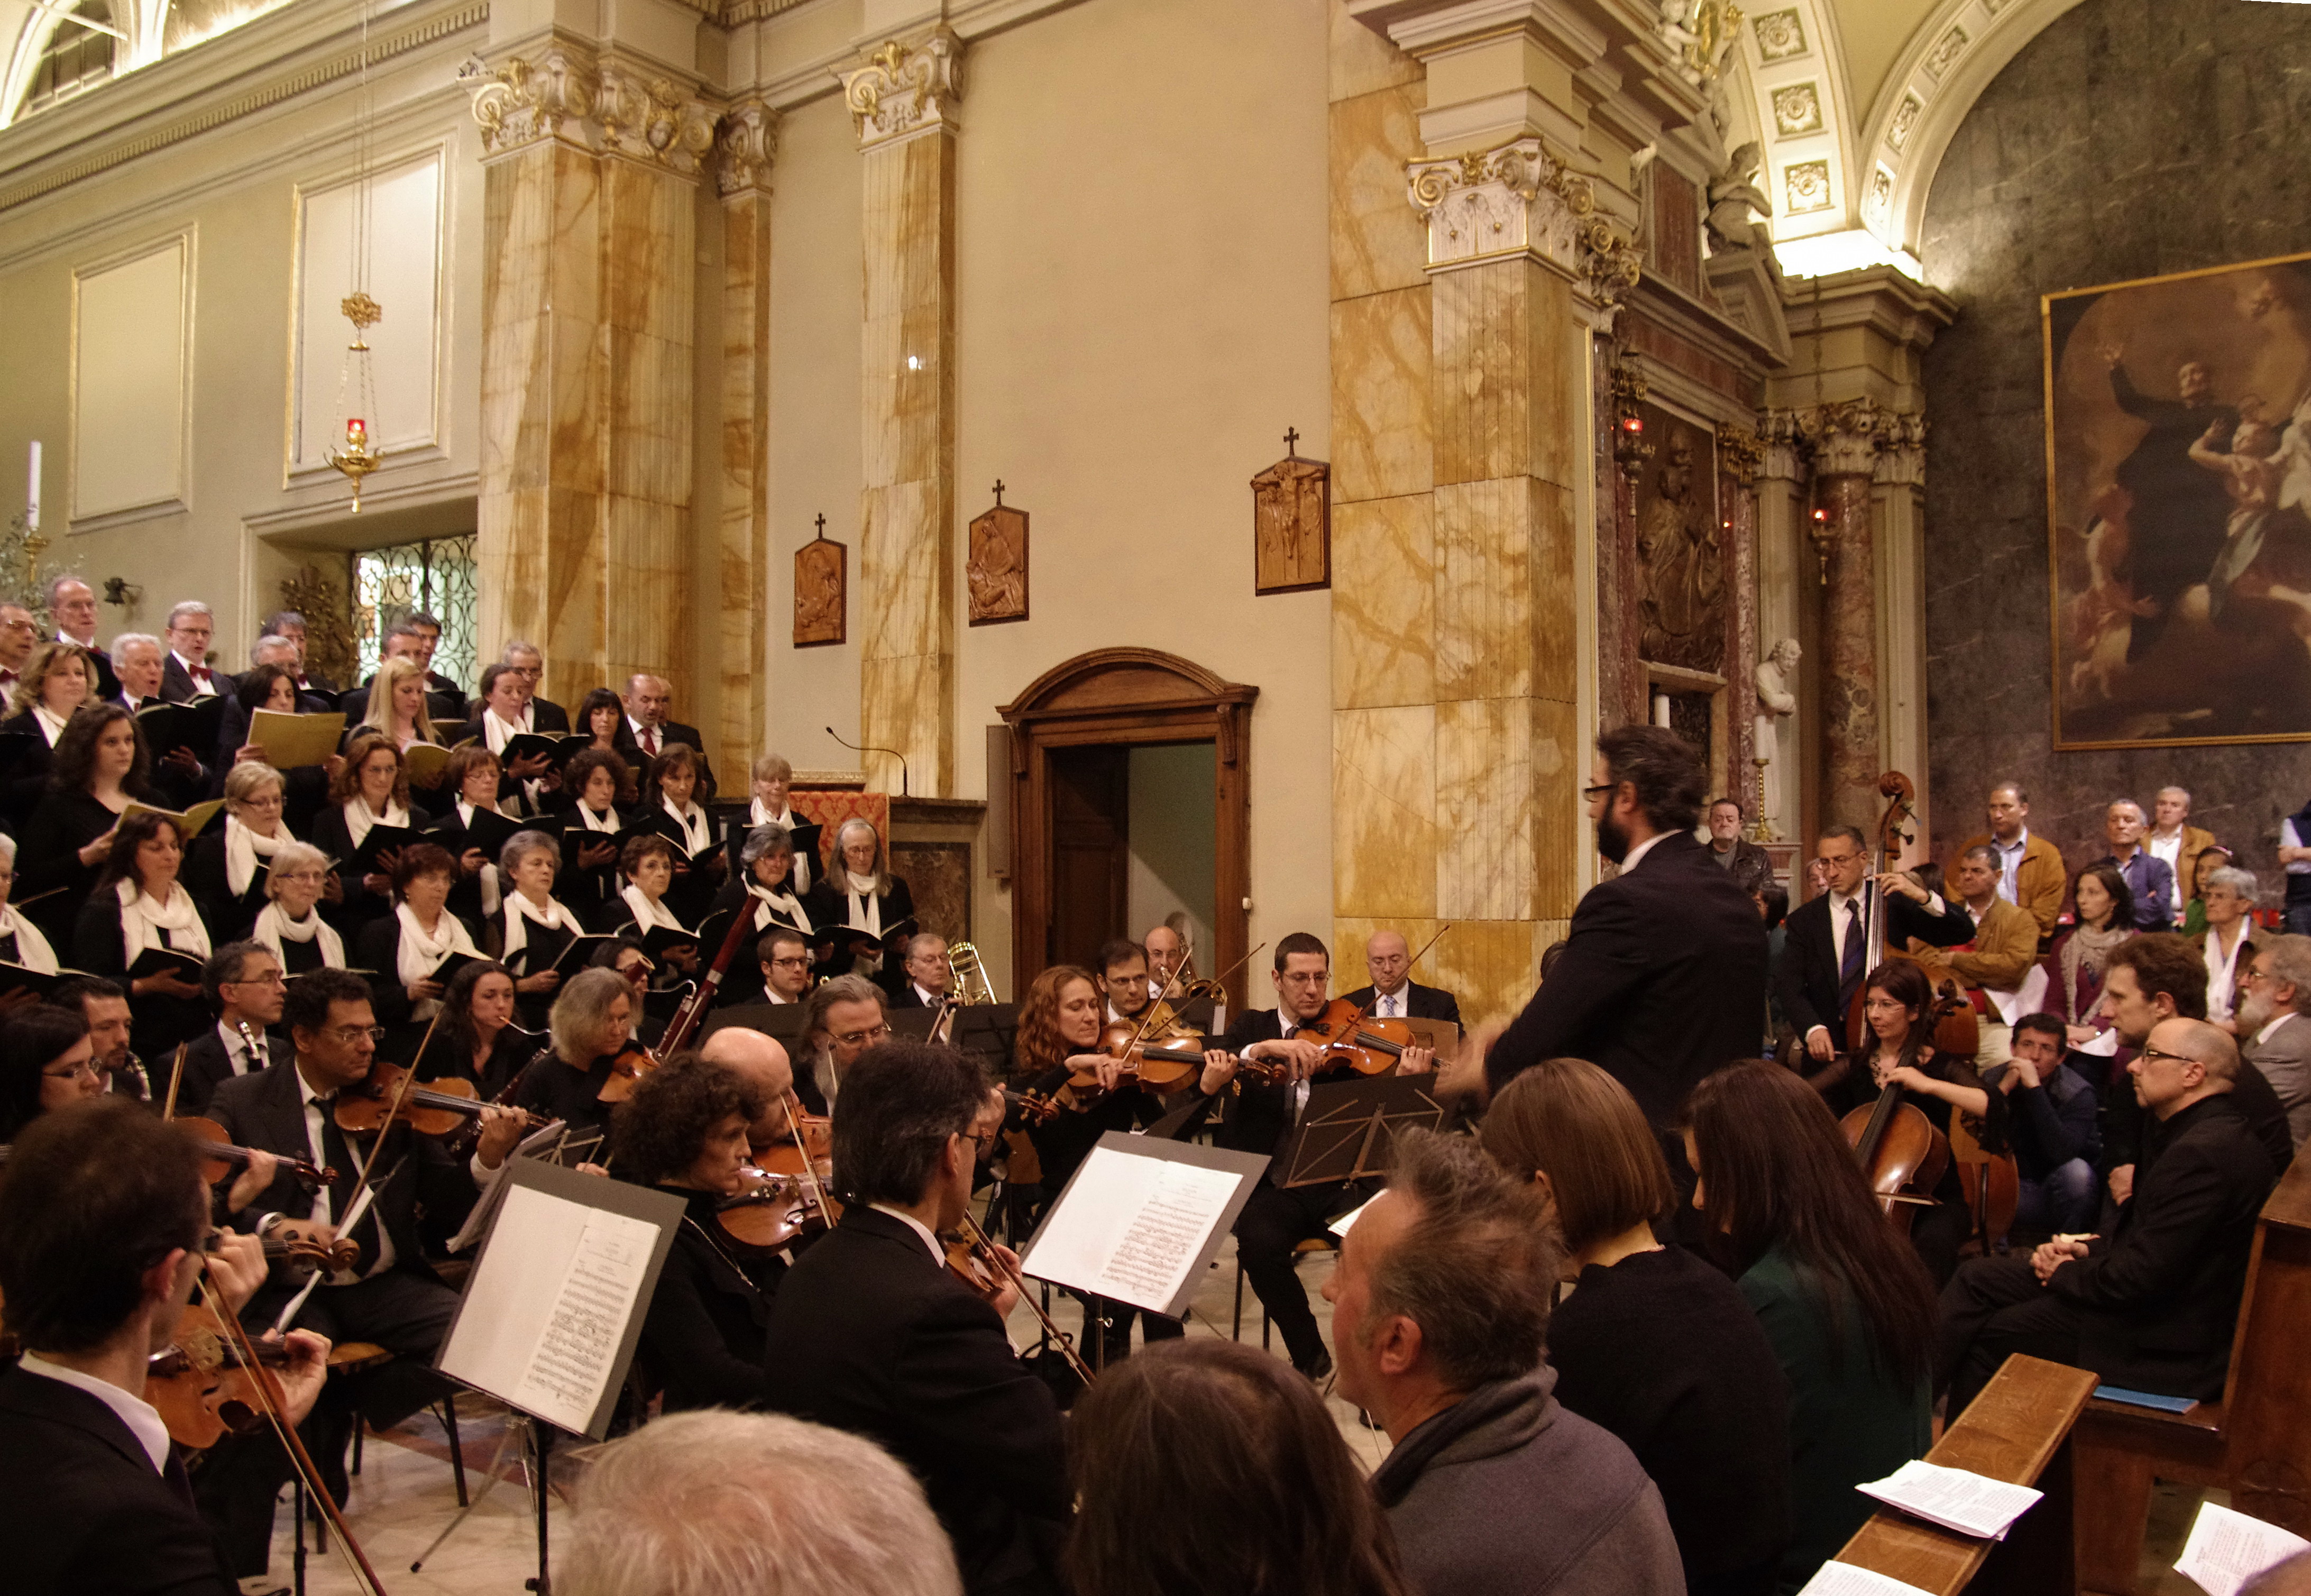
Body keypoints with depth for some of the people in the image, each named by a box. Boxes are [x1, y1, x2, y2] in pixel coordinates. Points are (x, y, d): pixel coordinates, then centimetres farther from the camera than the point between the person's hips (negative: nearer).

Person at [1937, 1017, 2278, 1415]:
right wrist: (2090, 1249, 2)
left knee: (1986, 1335, -5)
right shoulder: (2211, 1133, 7)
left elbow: (2140, 1279, -28)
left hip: (2167, 1344, -10)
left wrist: (2066, 1273, -10)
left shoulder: (2203, 1152, -28)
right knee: (1977, 1277, 5)